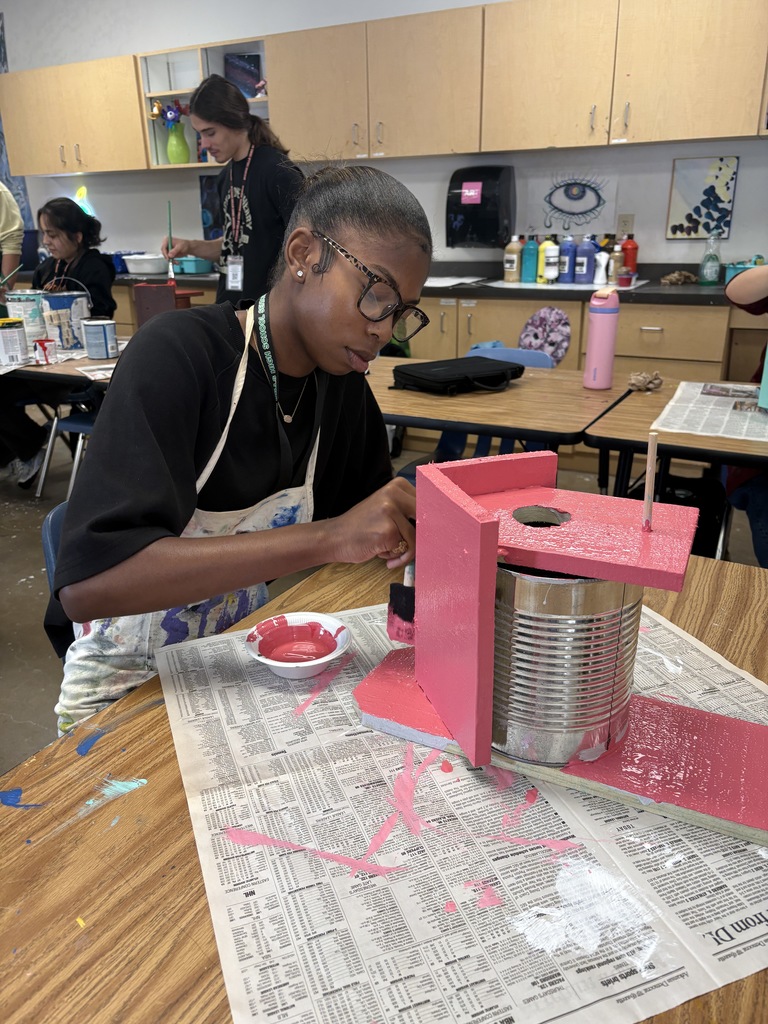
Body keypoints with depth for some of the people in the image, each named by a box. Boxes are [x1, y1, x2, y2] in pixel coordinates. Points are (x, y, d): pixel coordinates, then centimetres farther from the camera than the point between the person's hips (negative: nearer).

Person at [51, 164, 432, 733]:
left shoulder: (345, 383, -1)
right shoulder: (176, 355, -20)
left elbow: (366, 527, 10)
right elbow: (87, 582, -32)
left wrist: (411, 523, -12)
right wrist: (328, 537, -39)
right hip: (130, 687, -5)